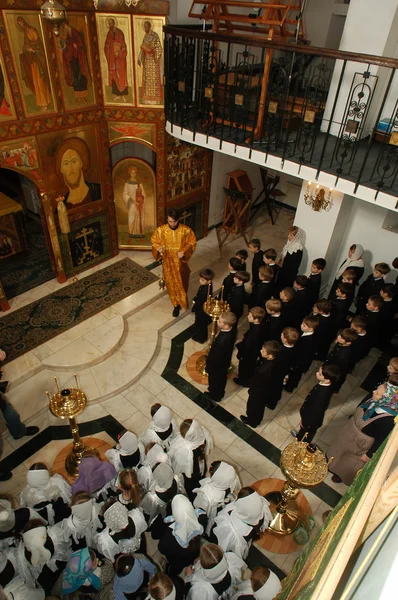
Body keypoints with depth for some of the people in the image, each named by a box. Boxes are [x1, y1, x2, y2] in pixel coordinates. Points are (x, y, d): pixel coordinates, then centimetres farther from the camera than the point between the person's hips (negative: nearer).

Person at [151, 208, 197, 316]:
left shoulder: (185, 230, -16)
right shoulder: (160, 230, -13)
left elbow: (192, 242, -5)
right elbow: (154, 240, 2)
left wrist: (184, 252, -21)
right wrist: (158, 248, -19)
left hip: (180, 262, -1)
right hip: (168, 262, 1)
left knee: (181, 283, 12)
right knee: (171, 284, 12)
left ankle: (181, 301, 37)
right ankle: (176, 304, 30)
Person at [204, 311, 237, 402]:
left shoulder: (221, 341, -46)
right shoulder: (232, 328, -23)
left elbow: (214, 357, -28)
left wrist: (208, 368, -12)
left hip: (217, 364, -7)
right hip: (225, 361, 7)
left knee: (215, 380, 25)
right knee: (221, 378, 33)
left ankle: (215, 396, 54)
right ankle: (220, 392, 61)